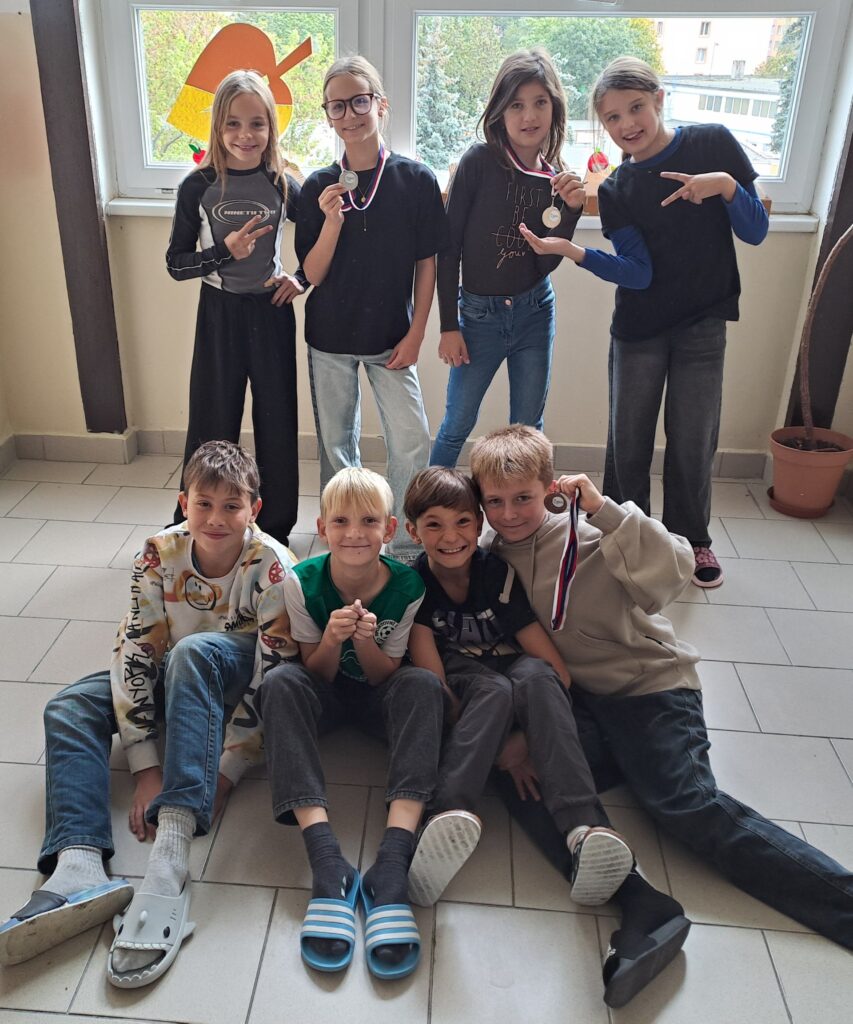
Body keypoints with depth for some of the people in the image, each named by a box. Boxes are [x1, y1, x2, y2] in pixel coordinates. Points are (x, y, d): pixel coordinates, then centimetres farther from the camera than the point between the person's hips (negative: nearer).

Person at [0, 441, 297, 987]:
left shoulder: (272, 566, -25)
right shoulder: (160, 555, -16)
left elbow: (273, 674, -24)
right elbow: (136, 652, -18)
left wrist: (227, 769, -28)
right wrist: (147, 766, -23)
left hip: (239, 673, -5)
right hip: (177, 676, 5)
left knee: (193, 652, -37)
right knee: (69, 707, -14)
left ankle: (172, 856, -49)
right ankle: (78, 864, -35)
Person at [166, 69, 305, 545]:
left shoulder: (281, 184, -2)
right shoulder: (199, 186, -5)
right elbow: (176, 263, -3)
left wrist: (301, 278, -5)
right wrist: (225, 251, -18)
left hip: (271, 312, 1)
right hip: (219, 314, -1)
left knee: (277, 422, 8)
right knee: (212, 423, 6)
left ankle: (276, 530, 24)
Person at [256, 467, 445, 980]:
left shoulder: (407, 586, -18)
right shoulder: (303, 582, -17)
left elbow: (385, 676, -9)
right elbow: (317, 675, -9)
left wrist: (366, 639, -31)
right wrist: (332, 639, -31)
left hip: (379, 695, 0)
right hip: (326, 693, 1)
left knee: (424, 683, -32)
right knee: (279, 681, -31)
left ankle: (394, 861, -41)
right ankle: (327, 862, -41)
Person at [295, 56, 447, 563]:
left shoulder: (416, 179, -7)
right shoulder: (319, 187, -4)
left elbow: (427, 264, -2)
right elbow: (313, 275, -6)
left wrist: (416, 333, -5)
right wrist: (332, 221, -22)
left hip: (391, 338, -1)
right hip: (330, 336, 2)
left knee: (412, 444, -6)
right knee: (336, 445, 12)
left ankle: (407, 549, 12)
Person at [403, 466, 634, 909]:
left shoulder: (499, 574, -17)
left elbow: (556, 668, -19)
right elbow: (431, 675, -22)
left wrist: (531, 743, -25)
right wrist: (489, 746, -29)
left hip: (514, 669, 1)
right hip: (463, 680, 0)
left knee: (536, 676, -35)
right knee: (494, 689, -36)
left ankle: (584, 828, -48)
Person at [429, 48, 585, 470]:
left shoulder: (557, 176, 0)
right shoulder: (479, 161, -11)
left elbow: (547, 263, -2)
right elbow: (449, 247, -9)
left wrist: (571, 209, -17)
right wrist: (448, 326, -10)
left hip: (534, 312, 3)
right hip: (479, 313, -3)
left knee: (528, 431, 13)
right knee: (457, 426, 7)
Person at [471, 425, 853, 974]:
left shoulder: (586, 533, -11)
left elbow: (676, 569, -24)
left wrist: (603, 510, -29)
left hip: (650, 686, -4)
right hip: (576, 699, 5)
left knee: (688, 803, -24)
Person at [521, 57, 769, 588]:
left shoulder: (713, 143, -6)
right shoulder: (617, 189, -4)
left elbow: (755, 233, -4)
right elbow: (638, 272, -14)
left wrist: (725, 185, -23)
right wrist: (573, 251, -28)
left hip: (703, 325, -1)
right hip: (638, 329, 1)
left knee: (693, 443, 6)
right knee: (629, 443, 7)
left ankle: (691, 539, 28)